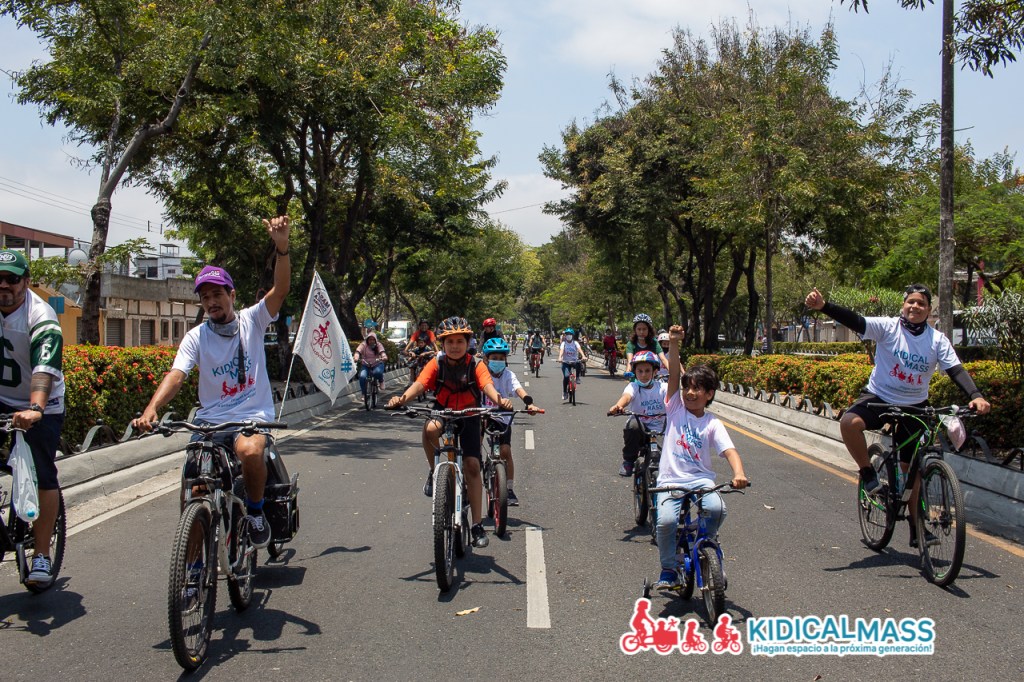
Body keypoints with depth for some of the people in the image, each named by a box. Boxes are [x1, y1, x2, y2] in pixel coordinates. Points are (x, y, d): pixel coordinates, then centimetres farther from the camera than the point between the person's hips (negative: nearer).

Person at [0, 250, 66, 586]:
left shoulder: (41, 317, -21)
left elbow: (45, 367, -35)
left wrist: (35, 409, -49)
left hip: (42, 407, -4)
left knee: (44, 478, -6)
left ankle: (41, 555, 2)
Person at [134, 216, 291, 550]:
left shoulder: (252, 321, 0)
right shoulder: (196, 337, 1)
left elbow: (280, 290, -14)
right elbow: (176, 375, -13)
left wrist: (282, 247, -30)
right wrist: (151, 409, -31)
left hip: (253, 416, -2)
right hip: (210, 420, 2)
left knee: (249, 450, -34)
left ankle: (255, 511, -8)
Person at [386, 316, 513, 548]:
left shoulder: (476, 365, -11)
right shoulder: (436, 364, -10)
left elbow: (487, 385, -29)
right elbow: (419, 383, -25)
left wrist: (499, 400, -52)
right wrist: (403, 398, -46)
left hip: (468, 416, 0)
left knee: (472, 465, -10)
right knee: (430, 429, -36)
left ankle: (477, 524, -1)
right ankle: (435, 472, -8)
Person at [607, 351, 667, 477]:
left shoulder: (662, 387, -1)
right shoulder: (633, 386, -5)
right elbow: (626, 396, -27)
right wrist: (618, 406, -51)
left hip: (660, 433, 1)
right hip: (639, 432, 0)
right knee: (633, 424, -34)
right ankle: (628, 461, -13)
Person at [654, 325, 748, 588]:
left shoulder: (713, 424, 2)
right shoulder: (676, 408, 3)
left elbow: (729, 451, -12)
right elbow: (673, 374, -7)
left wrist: (739, 473, -32)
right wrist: (673, 344, -19)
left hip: (701, 479, 0)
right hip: (671, 479, 0)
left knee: (717, 509, -29)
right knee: (666, 521, -25)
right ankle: (669, 569, 0)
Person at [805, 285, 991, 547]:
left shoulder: (938, 340, -3)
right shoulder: (888, 327, -10)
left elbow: (956, 370, -10)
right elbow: (855, 321, -24)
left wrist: (976, 396, -28)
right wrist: (823, 306, -41)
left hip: (914, 406, 2)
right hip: (879, 397, -2)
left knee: (911, 467, 6)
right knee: (849, 422, -33)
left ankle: (916, 527, 19)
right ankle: (869, 475, -10)